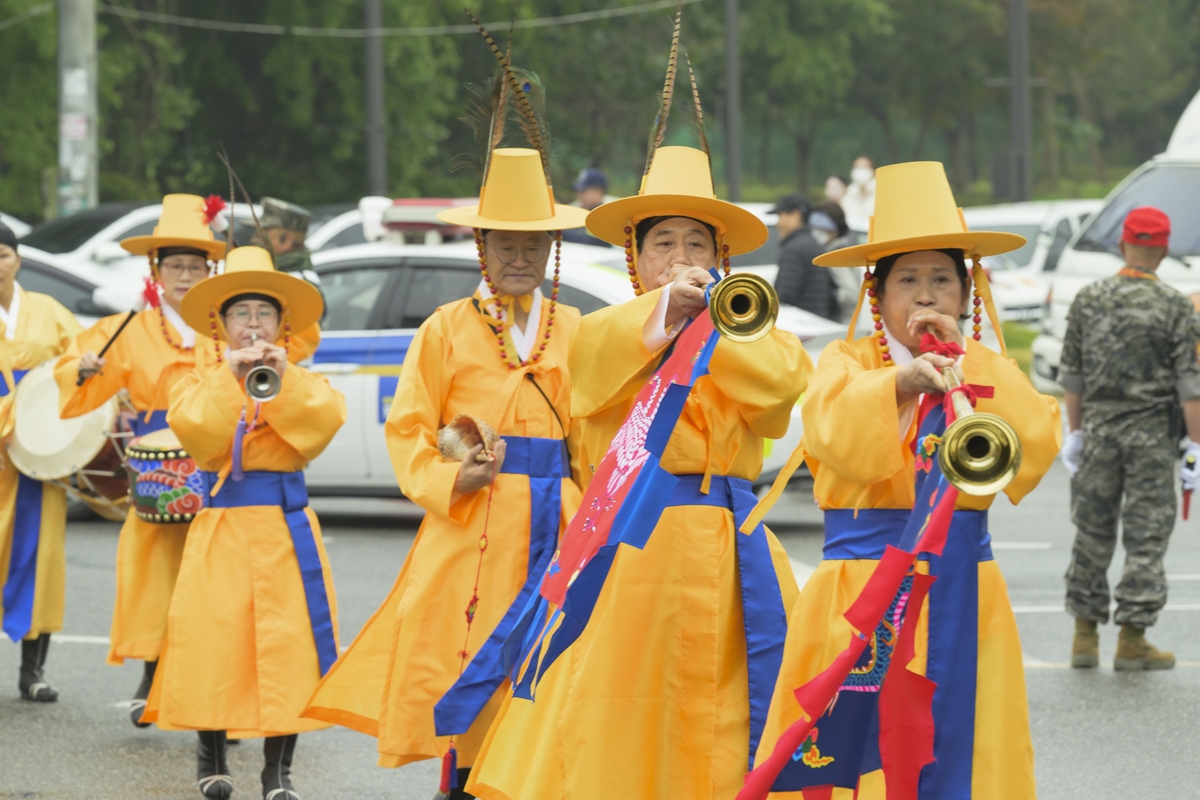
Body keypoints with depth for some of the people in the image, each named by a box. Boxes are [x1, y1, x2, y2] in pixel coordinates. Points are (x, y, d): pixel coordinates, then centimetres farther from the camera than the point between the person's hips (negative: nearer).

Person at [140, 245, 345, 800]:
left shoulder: (302, 381, 9)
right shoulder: (201, 379, 8)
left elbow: (326, 419, -11)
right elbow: (194, 431, -12)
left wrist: (284, 377, -16)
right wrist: (229, 375, -14)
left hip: (286, 526, 0)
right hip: (221, 525, 0)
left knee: (287, 639, -4)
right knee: (213, 633, -3)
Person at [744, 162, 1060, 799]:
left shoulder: (988, 371, 12)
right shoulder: (847, 361, 5)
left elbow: (1035, 447, -6)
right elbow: (835, 439, -15)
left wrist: (965, 368, -10)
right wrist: (899, 382, -29)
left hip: (959, 591, 2)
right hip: (861, 593, -2)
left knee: (952, 748, -1)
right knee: (853, 739, -7)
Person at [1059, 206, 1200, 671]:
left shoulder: (1087, 301, 0)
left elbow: (1072, 375, 4)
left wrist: (1075, 432, 14)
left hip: (1099, 430, 3)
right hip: (1153, 434, -3)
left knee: (1093, 533, 11)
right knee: (1146, 537, 2)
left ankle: (1085, 637, 16)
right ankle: (1132, 640, 1)